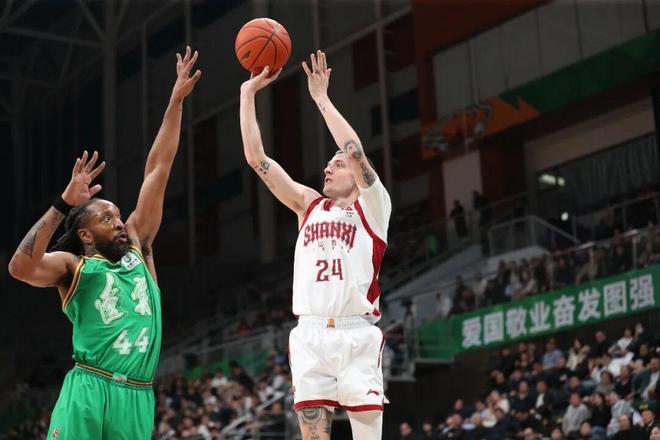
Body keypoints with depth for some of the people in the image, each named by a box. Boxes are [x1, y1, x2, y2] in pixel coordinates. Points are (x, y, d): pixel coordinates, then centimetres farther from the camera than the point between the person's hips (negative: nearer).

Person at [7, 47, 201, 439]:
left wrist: (177, 101, 17)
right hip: (88, 392, -5)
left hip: (137, 399, 5)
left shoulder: (138, 247, 19)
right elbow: (21, 267, -18)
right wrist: (64, 204, -19)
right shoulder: (72, 266, 6)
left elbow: (158, 170, 17)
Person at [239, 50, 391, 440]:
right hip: (310, 334, 4)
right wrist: (248, 94, 11)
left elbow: (355, 151, -10)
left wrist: (321, 97, -4)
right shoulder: (309, 205, 18)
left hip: (357, 334, -3)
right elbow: (256, 157, 13)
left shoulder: (373, 206, 7)